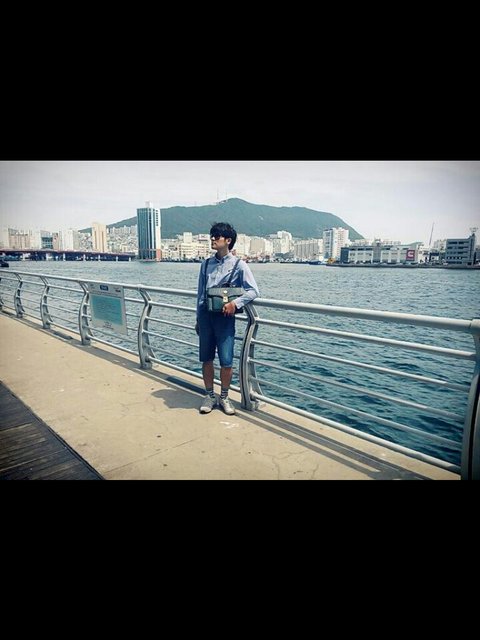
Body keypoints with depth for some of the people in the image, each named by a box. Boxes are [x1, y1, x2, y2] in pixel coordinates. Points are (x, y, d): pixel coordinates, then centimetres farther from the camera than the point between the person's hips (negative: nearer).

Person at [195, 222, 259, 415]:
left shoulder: (238, 265, -2)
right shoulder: (206, 264, 11)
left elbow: (253, 291, -5)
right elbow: (200, 293, 15)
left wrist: (235, 303, -18)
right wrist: (198, 319, 15)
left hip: (224, 316, -4)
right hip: (206, 314, 4)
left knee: (226, 361, -3)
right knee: (206, 359, 8)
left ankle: (224, 397, 18)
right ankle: (210, 395, 25)